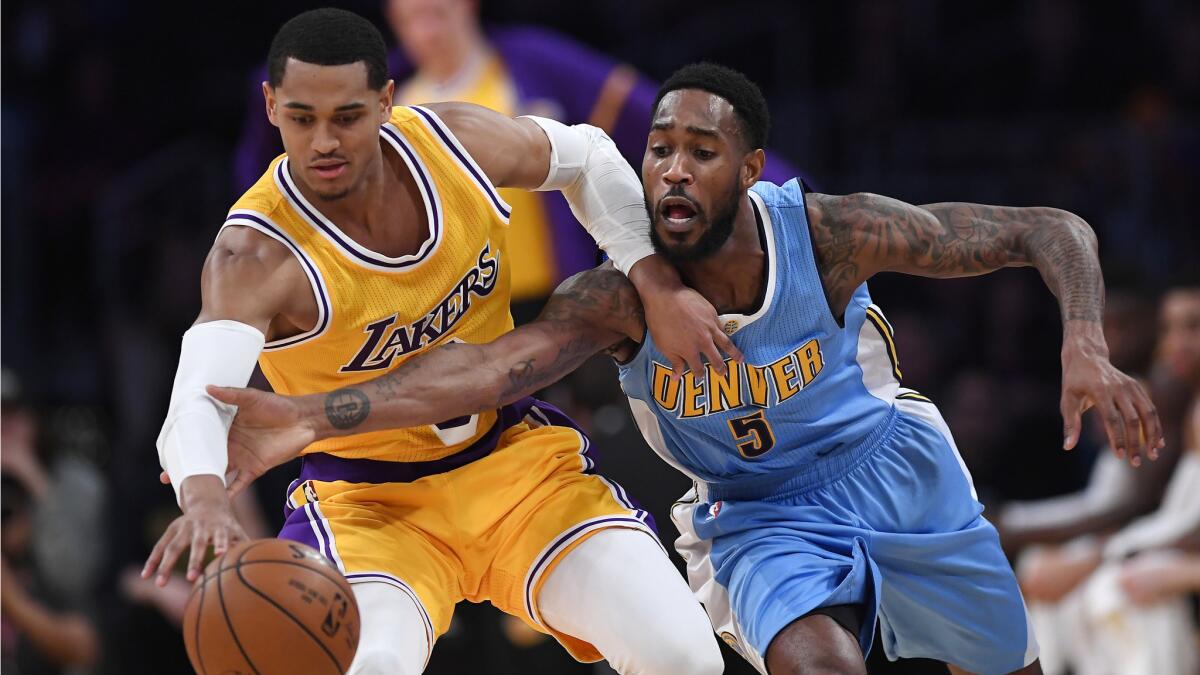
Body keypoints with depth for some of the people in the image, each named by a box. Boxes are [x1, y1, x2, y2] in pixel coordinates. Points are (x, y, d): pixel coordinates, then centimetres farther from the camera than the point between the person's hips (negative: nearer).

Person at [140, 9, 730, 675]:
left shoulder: (453, 142, -13)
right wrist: (204, 497, -63)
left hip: (512, 451, 4)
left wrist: (656, 281, -3)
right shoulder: (256, 254, -26)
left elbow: (586, 158, 9)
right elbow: (197, 402, -41)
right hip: (368, 499, -4)